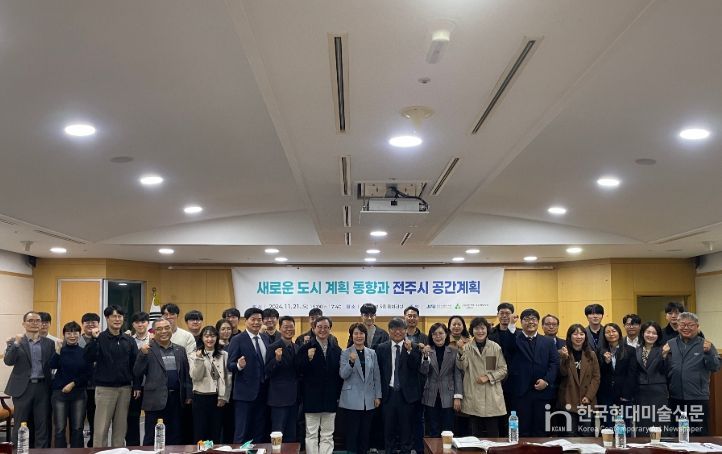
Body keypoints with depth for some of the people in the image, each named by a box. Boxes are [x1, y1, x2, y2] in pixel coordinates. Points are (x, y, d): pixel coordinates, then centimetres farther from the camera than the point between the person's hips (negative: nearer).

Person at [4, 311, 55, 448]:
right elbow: (8, 361, -12)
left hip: (42, 388, 2)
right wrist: (16, 344, -21)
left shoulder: (49, 343, 9)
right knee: (21, 426, 4)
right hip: (23, 388, -2)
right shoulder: (15, 341, 3)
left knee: (43, 425, 4)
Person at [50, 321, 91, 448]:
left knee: (77, 428, 3)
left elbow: (87, 373, 3)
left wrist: (73, 384, -7)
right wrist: (58, 351, -24)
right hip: (60, 392, -1)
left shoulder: (84, 352, 4)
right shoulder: (60, 350, 2)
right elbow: (52, 366, -16)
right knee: (60, 428, -1)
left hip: (79, 393, 1)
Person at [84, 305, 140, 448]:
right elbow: (88, 359, -14)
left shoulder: (129, 340, 7)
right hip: (105, 388, -3)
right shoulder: (100, 338, -3)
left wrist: (137, 385, 5)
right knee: (101, 428, -2)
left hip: (125, 388, 4)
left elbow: (135, 364, 10)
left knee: (121, 427, 9)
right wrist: (94, 339, -22)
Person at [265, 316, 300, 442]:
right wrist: (277, 359, -29)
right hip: (280, 397, -6)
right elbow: (268, 372, -14)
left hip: (294, 397, 7)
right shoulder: (273, 348, -9)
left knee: (291, 435, 13)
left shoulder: (297, 348, 11)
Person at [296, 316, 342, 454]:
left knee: (327, 436, 9)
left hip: (330, 399, 3)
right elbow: (299, 370, -9)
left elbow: (340, 373, 8)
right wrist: (308, 359, -24)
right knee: (311, 435, 5)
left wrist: (338, 394, 5)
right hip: (312, 398, -3)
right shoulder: (306, 348, -4)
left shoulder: (336, 349, 6)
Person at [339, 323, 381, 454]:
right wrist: (351, 362, -27)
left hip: (369, 400, 3)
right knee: (352, 432, -1)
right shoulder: (345, 353, -2)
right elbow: (343, 375, -11)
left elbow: (376, 376, 10)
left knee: (365, 433, 8)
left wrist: (378, 396, 6)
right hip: (352, 400, -3)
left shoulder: (372, 353, 8)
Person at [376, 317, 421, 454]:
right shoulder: (381, 348, 4)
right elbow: (379, 371, 4)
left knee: (406, 428, 5)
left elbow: (416, 368, -12)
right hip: (388, 393, 1)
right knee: (389, 428, 9)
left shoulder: (414, 348, -1)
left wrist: (409, 350, -23)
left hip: (407, 393, -1)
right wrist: (379, 392, 1)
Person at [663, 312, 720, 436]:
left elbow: (715, 367, -5)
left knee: (699, 435, 3)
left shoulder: (705, 345, 3)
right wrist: (664, 356, -9)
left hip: (698, 398, -2)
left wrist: (708, 353, -20)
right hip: (675, 398, 2)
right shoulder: (670, 344, 8)